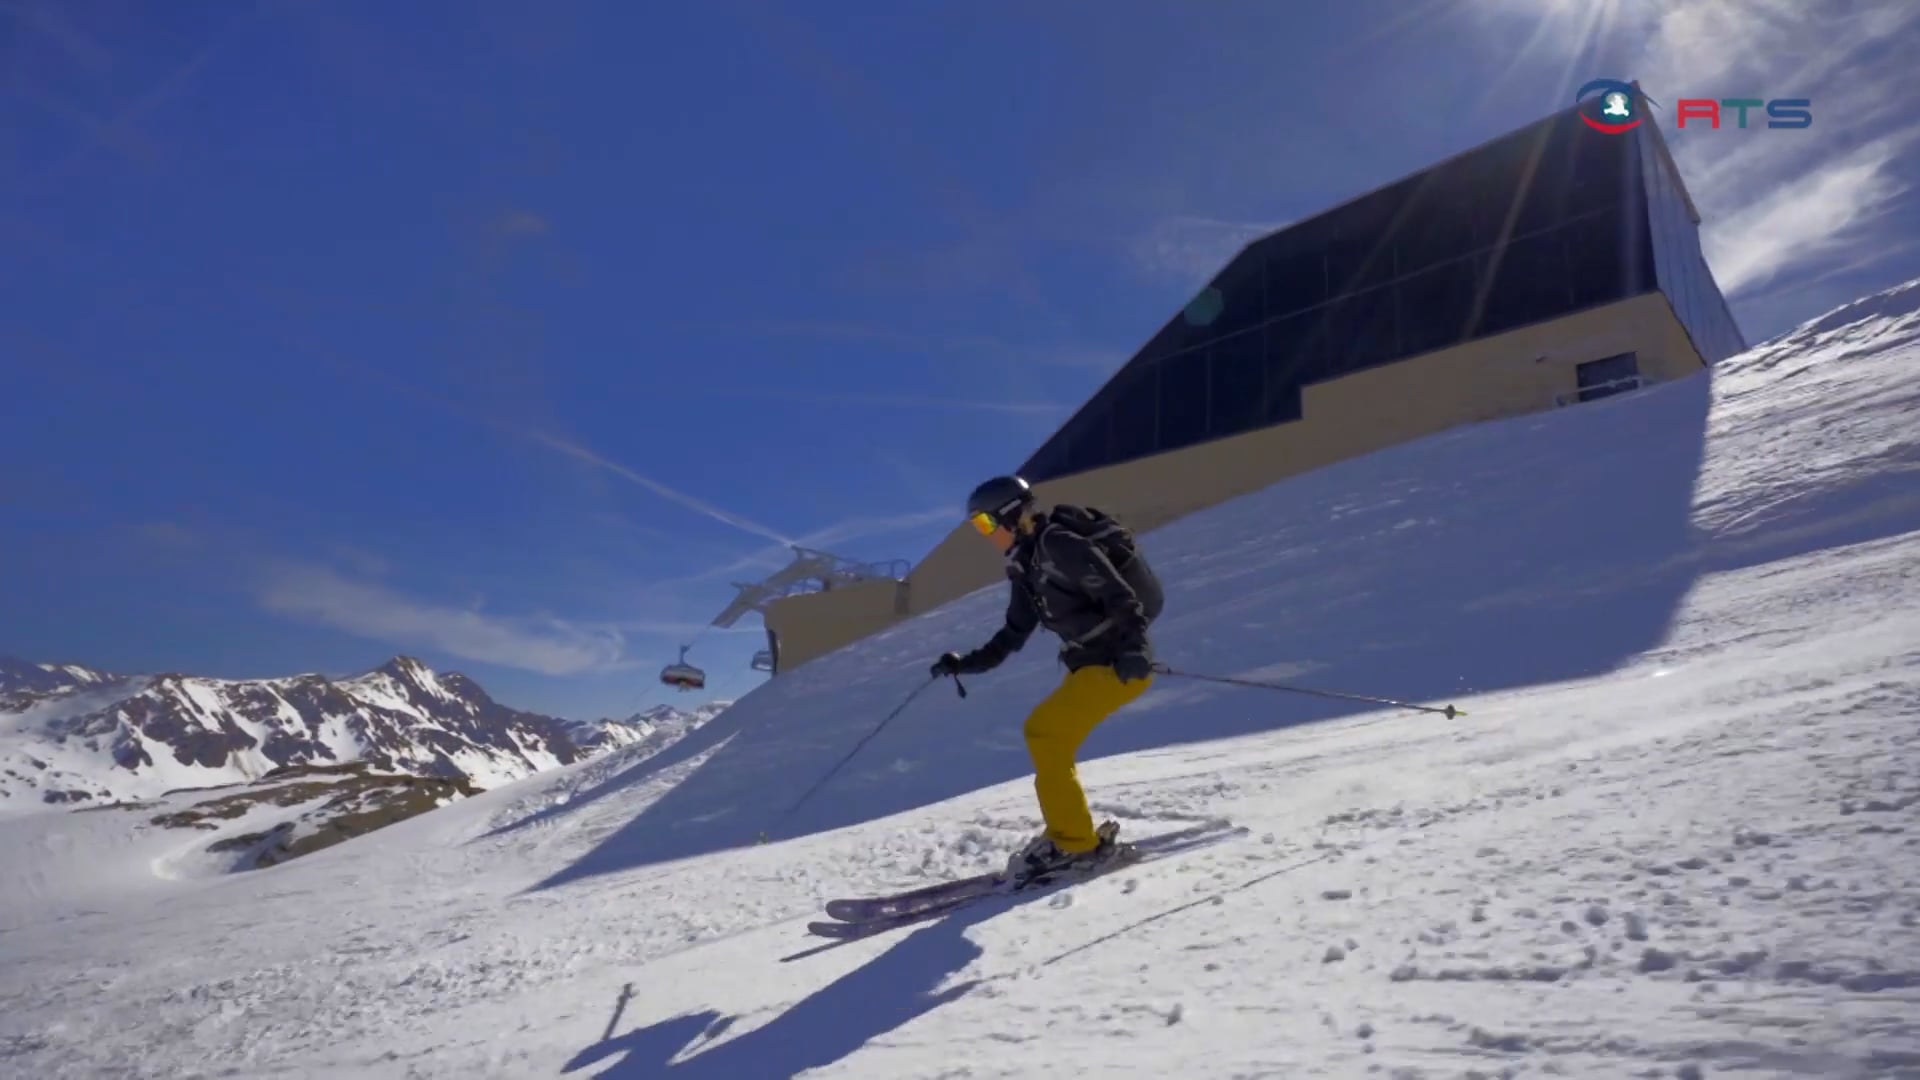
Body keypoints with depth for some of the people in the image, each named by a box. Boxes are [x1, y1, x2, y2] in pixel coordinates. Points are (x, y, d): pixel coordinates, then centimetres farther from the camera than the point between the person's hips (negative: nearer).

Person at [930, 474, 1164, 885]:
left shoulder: (1058, 544, -15)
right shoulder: (1027, 565, 14)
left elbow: (1116, 592, -24)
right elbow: (1013, 634, 21)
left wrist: (1134, 646, -35)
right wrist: (965, 664, 15)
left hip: (1118, 661, -10)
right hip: (1095, 663, 10)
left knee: (1044, 732, -15)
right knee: (1045, 735, 11)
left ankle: (1074, 842, -8)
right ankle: (1071, 836, 17)